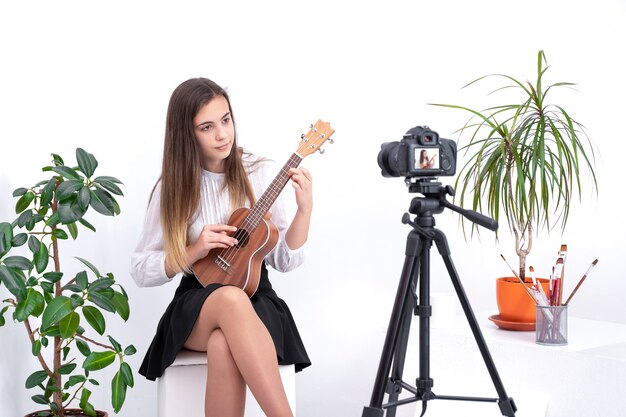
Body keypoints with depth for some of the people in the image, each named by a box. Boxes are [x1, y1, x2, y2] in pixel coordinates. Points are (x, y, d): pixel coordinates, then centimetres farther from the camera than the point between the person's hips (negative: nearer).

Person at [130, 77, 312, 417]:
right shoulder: (173, 187, 0)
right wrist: (195, 251, -12)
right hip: (197, 306, 0)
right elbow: (140, 269, 3)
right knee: (230, 299, -40)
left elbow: (285, 261, 2)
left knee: (224, 345, -39)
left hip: (256, 303, 0)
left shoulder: (259, 173, 1)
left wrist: (305, 208, -14)